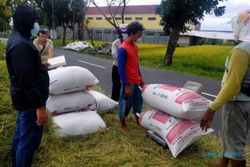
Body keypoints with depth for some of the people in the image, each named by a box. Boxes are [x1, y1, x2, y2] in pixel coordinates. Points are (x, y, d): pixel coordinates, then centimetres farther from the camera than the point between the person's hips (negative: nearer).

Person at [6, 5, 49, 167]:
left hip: (23, 98, 11)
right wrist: (39, 106, -26)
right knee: (29, 140, 0)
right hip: (29, 101, -11)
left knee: (20, 134, 22)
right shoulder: (21, 44, -24)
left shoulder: (17, 39, 10)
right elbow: (27, 79, -27)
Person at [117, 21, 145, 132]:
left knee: (138, 100, 19)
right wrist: (126, 86, -21)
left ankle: (137, 120, 38)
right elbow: (121, 69, -20)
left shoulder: (135, 46, 8)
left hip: (136, 81, 8)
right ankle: (123, 124, 24)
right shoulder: (123, 49, -19)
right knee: (125, 103, 6)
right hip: (128, 82, -8)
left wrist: (140, 78, 18)